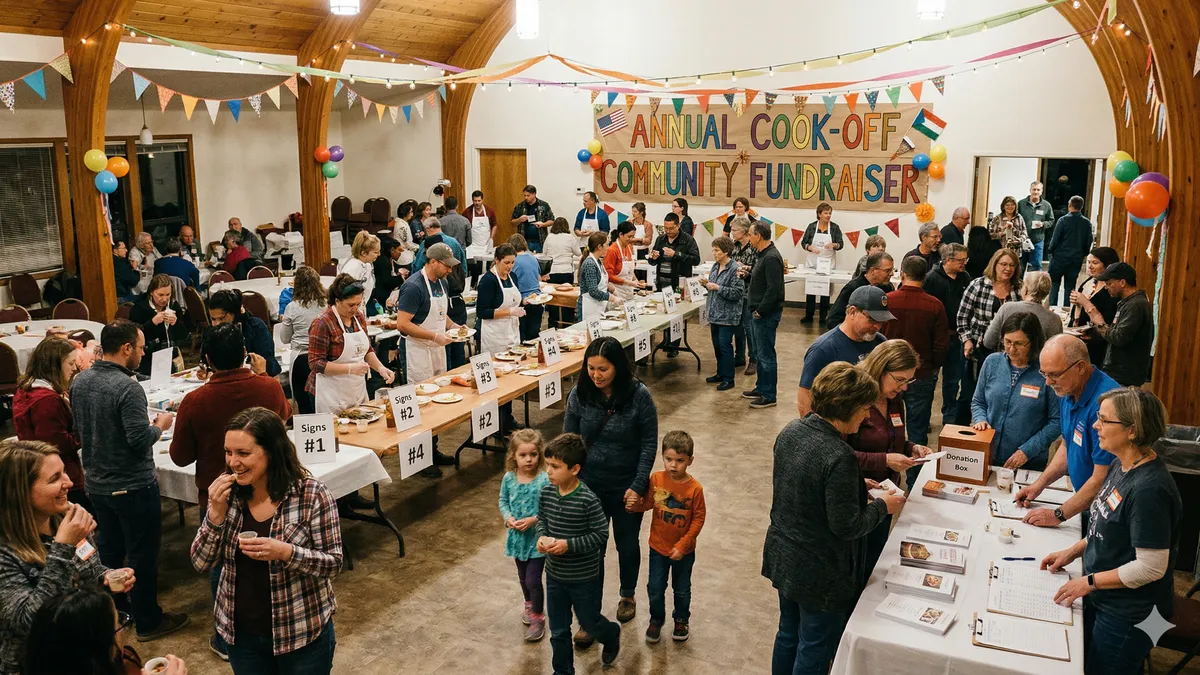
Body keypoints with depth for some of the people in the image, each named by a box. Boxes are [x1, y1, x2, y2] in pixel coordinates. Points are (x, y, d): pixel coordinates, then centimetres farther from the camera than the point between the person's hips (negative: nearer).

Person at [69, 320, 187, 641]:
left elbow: (79, 431, 11)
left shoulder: (79, 382, 0)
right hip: (133, 486, -8)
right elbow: (140, 440, -26)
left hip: (96, 483, 8)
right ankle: (148, 621, 19)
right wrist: (160, 425, -8)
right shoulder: (128, 388, -25)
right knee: (143, 555, 7)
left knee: (109, 550, 22)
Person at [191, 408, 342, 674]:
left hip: (303, 634, -4)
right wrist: (216, 512, -18)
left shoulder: (312, 494, -17)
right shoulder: (228, 494, -4)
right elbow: (201, 563, -3)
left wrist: (285, 552, -30)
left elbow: (333, 563, -14)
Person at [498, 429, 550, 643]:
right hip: (517, 537, 5)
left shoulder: (544, 481, -21)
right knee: (523, 577, 23)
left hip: (537, 538, -5)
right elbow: (503, 501, 5)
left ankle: (538, 618, 17)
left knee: (533, 580, -3)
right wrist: (508, 517, -11)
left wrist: (533, 520, -25)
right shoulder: (509, 478, -8)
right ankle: (530, 605, 48)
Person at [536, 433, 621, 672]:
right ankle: (563, 671, 35)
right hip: (554, 575, 4)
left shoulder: (588, 500, -25)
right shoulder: (546, 493, -9)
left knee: (589, 623, 17)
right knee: (558, 630, 15)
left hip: (584, 577, -4)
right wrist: (542, 537, -12)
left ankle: (612, 635, 50)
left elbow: (600, 535, -19)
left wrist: (569, 545, -27)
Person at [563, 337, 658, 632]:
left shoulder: (639, 396, -18)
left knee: (627, 545, 18)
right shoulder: (579, 395, -11)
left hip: (627, 486, -1)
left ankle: (627, 595, 45)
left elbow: (649, 443, -11)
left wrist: (638, 485, -15)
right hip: (589, 485, 1)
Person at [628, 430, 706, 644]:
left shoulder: (694, 488, -20)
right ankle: (656, 619, 39)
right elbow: (648, 502, 0)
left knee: (682, 590, 18)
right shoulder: (656, 479, -13)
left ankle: (681, 620, 43)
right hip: (658, 547, 2)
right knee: (655, 588, 13)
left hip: (683, 551, -2)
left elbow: (699, 518, -14)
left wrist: (683, 545, -16)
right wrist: (636, 504, -22)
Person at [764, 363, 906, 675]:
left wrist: (855, 486, 10)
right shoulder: (840, 457, -30)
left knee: (788, 636, 24)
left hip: (782, 558, 8)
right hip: (820, 574, -8)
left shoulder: (791, 430, -4)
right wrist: (881, 506, -7)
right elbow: (846, 527, -23)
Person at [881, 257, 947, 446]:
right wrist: (933, 368, 13)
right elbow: (942, 345, -5)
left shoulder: (886, 300, -12)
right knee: (917, 432, 10)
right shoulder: (935, 306, -11)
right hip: (922, 377, 0)